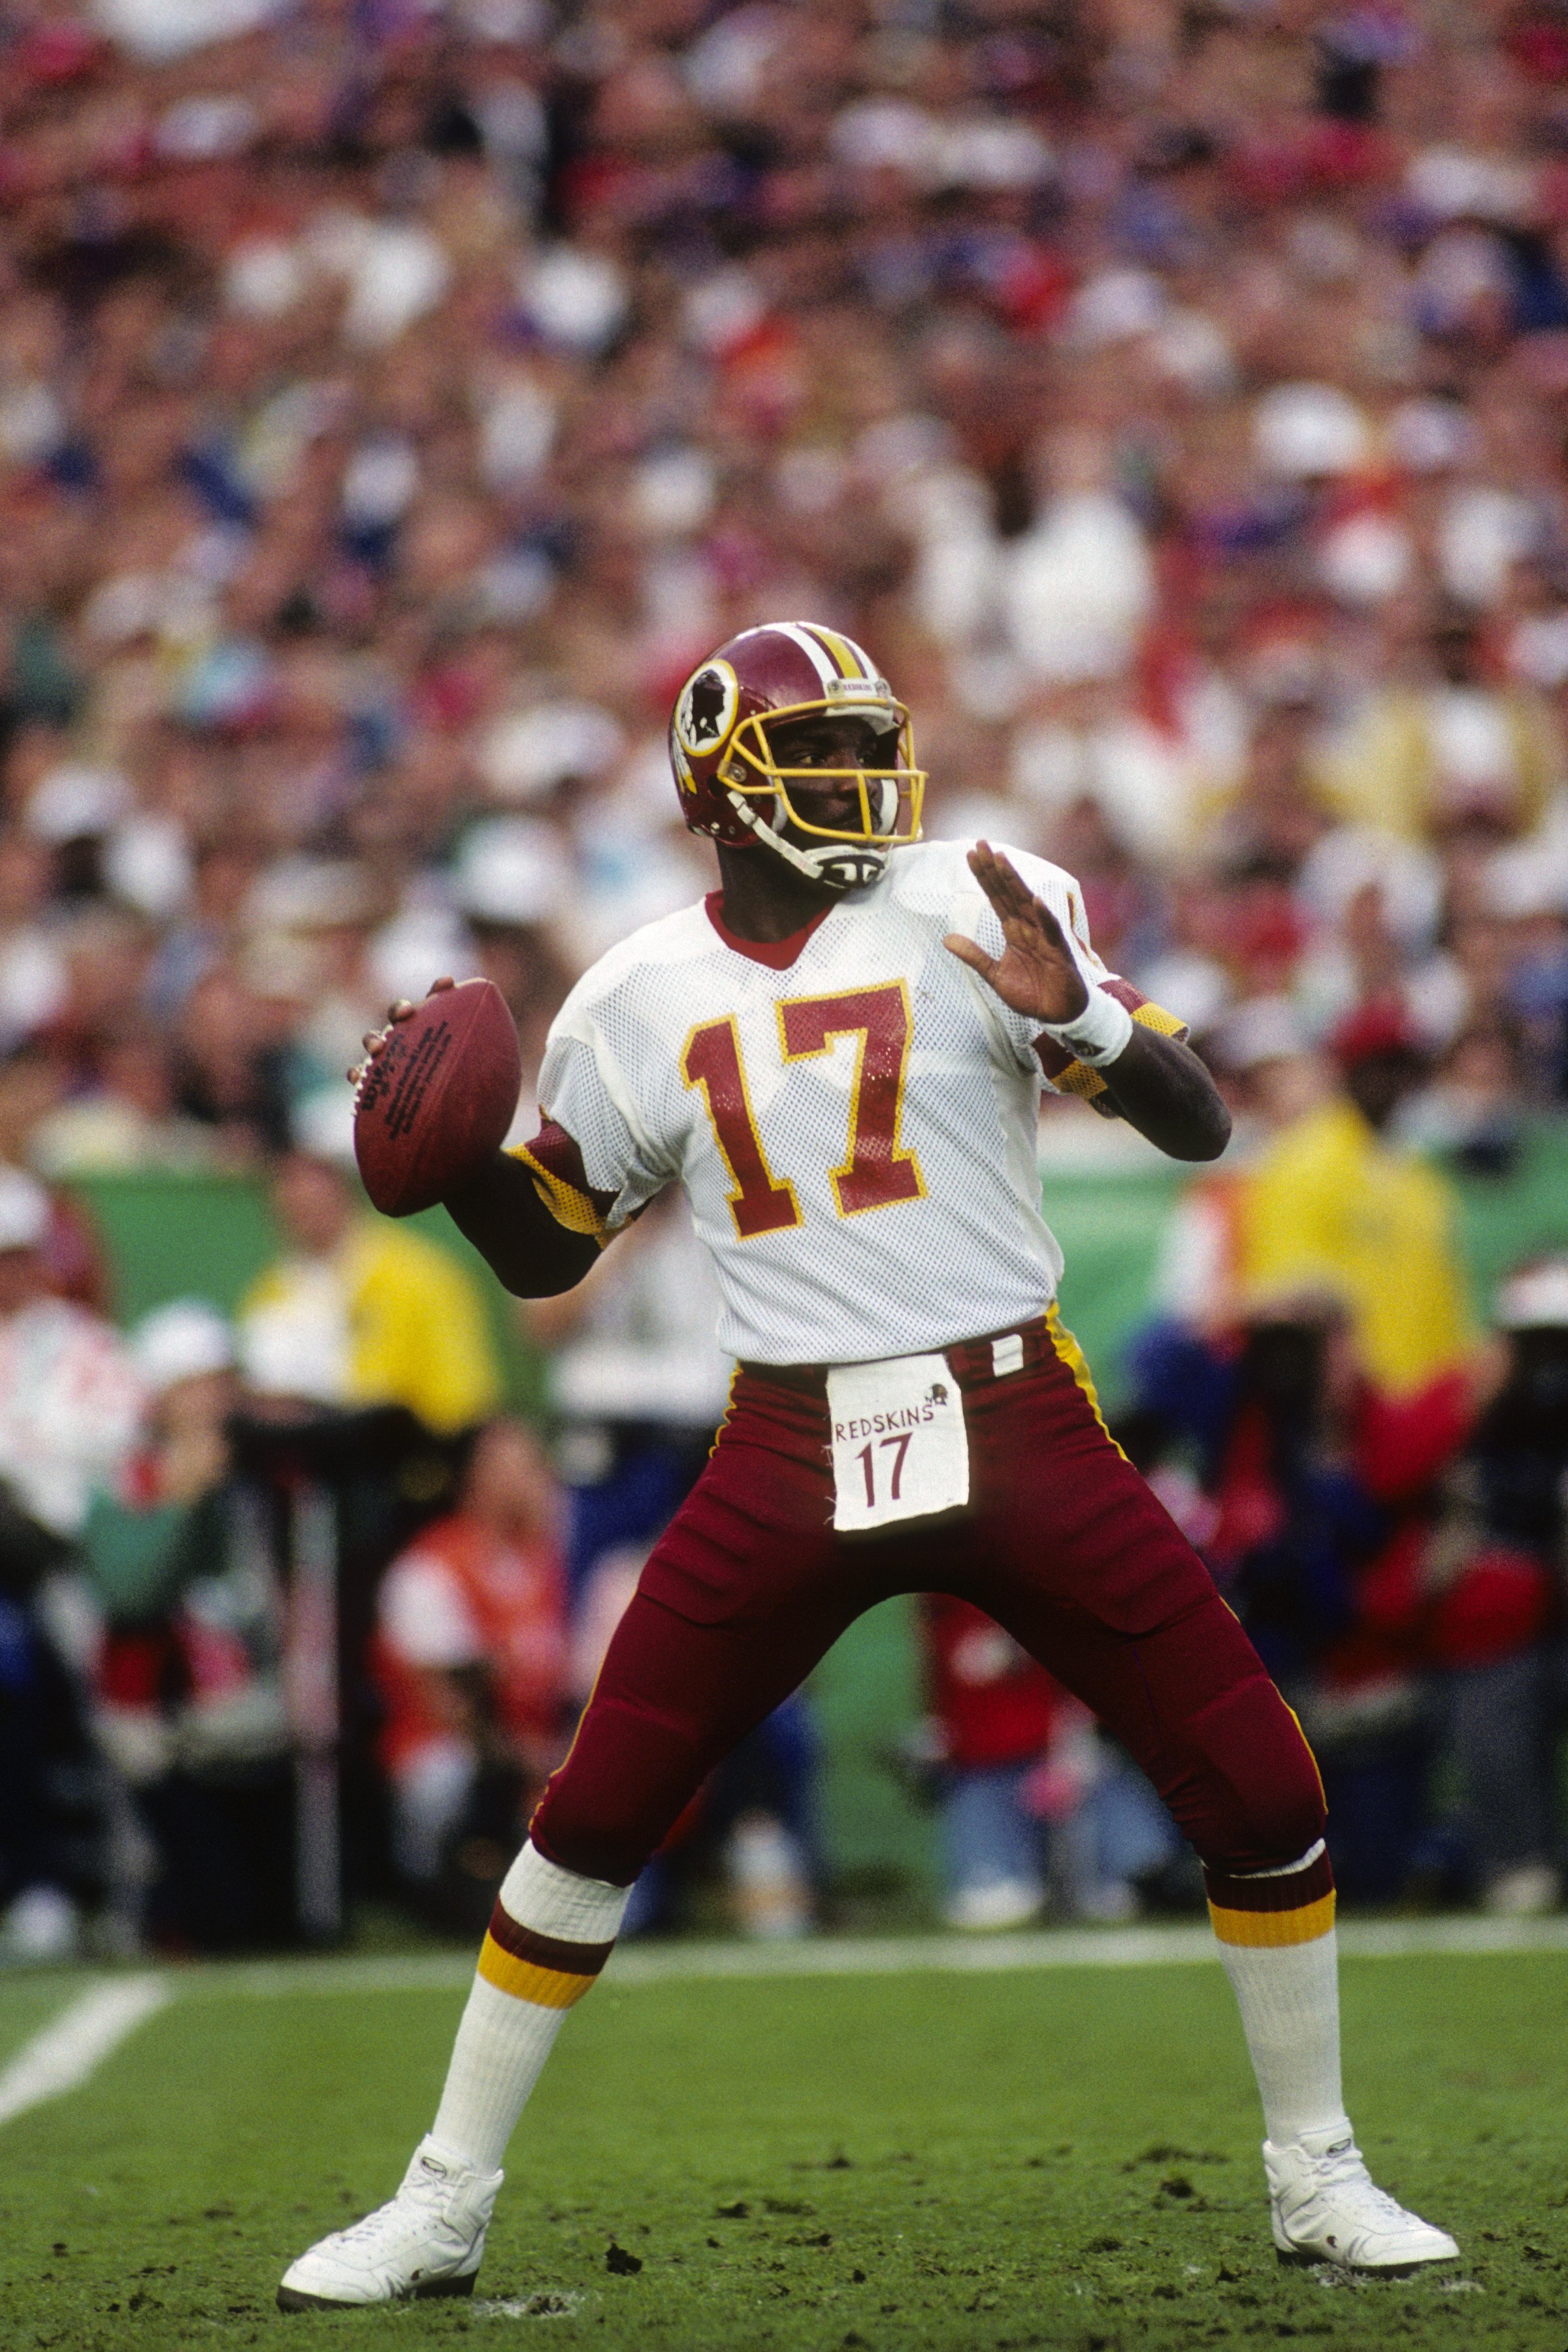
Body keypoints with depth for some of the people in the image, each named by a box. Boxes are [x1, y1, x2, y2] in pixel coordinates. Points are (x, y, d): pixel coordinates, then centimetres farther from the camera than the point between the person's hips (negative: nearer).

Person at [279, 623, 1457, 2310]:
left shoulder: (972, 913, -2)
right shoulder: (643, 999, 6)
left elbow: (1198, 1127, -5)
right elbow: (546, 1252, 17)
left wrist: (1072, 1014, -24)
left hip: (1016, 1430, -1)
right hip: (789, 1458, 1)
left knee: (1259, 1793, -4)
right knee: (592, 1819, -1)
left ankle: (1318, 2181, 15)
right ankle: (440, 2209, 12)